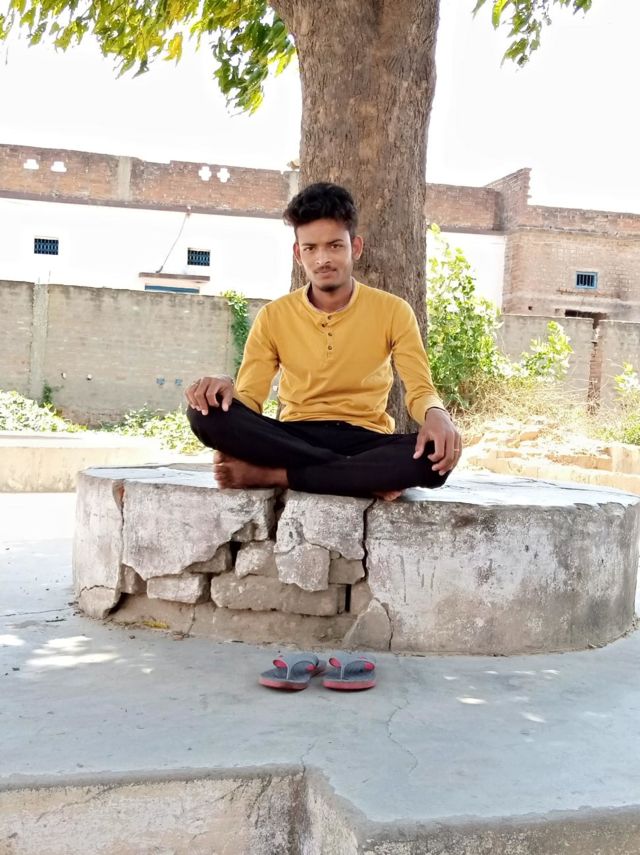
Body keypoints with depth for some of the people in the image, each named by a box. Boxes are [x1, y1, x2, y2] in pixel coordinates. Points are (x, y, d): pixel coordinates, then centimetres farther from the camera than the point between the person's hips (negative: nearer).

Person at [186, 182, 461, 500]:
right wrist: (227, 388, -25)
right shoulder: (273, 316, 5)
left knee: (435, 455, -35)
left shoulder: (393, 311, 3)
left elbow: (420, 389, -2)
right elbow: (250, 397, 1)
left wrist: (436, 414, -28)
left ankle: (269, 474, -28)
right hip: (293, 438, 1)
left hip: (364, 440, -1)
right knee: (207, 412, -27)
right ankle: (368, 476, -27)